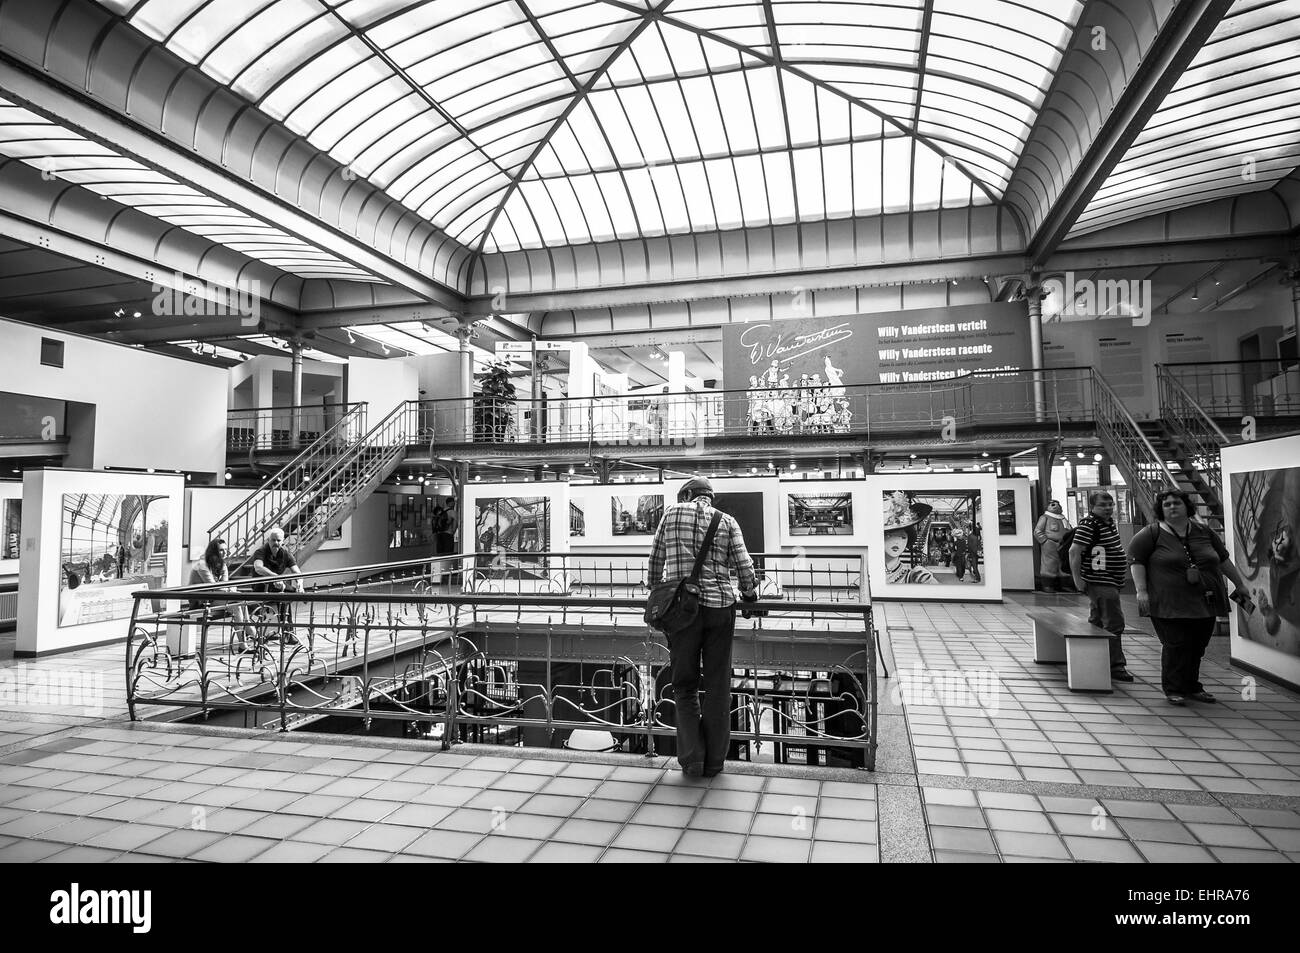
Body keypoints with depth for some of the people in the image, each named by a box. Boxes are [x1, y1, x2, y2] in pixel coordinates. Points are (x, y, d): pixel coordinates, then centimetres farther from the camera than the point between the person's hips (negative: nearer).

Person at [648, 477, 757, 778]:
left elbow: (656, 559, 12)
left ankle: (691, 758, 4)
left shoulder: (672, 514, 6)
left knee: (686, 686, 11)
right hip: (720, 606, 1)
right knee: (717, 687, 10)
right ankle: (714, 761, 15)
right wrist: (750, 594, 19)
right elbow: (744, 567, -1)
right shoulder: (727, 522, 6)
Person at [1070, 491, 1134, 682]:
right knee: (1113, 624, -10)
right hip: (1101, 583, -10)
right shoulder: (1089, 525, -17)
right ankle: (1116, 666, -6)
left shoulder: (1110, 523, 13)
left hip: (1110, 582, 10)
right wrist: (1077, 579, -25)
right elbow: (1074, 551, -22)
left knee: (1096, 622, 16)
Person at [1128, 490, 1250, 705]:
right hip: (1169, 605, -4)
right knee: (1176, 645, -7)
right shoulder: (1152, 534, -2)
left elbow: (1224, 560, 21)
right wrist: (1141, 591, -12)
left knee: (1197, 647, 8)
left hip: (1204, 604, 4)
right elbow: (1137, 561, -4)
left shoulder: (1204, 532, 11)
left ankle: (1192, 687, 23)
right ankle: (1173, 689, 5)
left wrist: (1240, 584, 24)